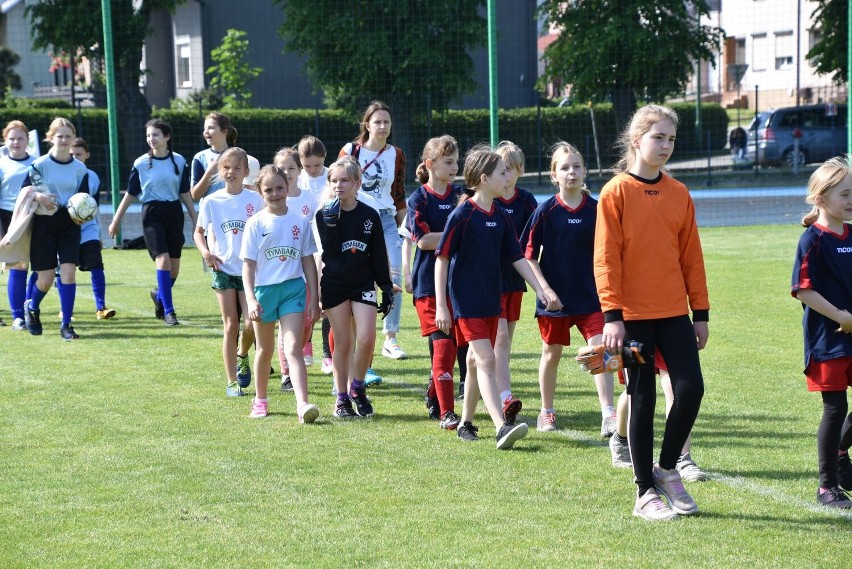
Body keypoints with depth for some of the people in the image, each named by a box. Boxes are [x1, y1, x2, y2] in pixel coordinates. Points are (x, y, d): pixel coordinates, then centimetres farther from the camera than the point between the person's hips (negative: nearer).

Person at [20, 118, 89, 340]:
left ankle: (66, 325, -4)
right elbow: (23, 191, 0)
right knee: (46, 278, 1)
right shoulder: (40, 164, -4)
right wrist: (39, 197, -20)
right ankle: (32, 307, 34)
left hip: (70, 224, 2)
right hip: (44, 223, -2)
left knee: (68, 271, -12)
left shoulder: (80, 168, 4)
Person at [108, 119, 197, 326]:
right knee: (163, 259, -17)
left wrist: (195, 221, 10)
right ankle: (168, 311, -11)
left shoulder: (179, 161, 3)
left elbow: (185, 194, 10)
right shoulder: (140, 163, -1)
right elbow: (130, 195, 5)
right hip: (152, 214, -3)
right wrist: (115, 222, 6)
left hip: (174, 213, 3)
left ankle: (159, 294, 35)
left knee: (174, 267, 4)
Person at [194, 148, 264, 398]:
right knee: (230, 325, 1)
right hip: (224, 269, 0)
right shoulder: (211, 201, 0)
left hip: (250, 269, 0)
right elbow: (198, 232, 10)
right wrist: (205, 252, -8)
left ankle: (242, 355, 26)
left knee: (253, 322, -8)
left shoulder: (255, 199, -1)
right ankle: (232, 382, 7)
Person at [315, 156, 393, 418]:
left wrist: (387, 288, 5)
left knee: (366, 339, -11)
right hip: (334, 285, -1)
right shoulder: (325, 214, -2)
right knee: (343, 343, 2)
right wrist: (330, 222, -25)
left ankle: (357, 388, 11)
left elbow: (379, 256, 6)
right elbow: (330, 251, -14)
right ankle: (342, 399, 12)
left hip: (363, 284, 1)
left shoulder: (370, 215, 2)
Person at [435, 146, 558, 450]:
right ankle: (502, 427, -24)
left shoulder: (501, 216, 7)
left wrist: (540, 290, 6)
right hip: (466, 301, -7)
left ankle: (466, 423, 27)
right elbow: (442, 258, -12)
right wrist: (441, 306, -14)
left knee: (476, 362, 14)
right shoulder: (462, 214, -13)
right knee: (486, 360, -16)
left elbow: (517, 257, 12)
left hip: (491, 299, 7)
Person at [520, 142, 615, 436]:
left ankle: (608, 415, -11)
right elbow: (529, 255, -4)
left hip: (590, 296, 1)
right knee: (551, 354, 12)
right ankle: (546, 412, 28)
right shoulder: (546, 211, -6)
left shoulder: (596, 210, -1)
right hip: (555, 296, -1)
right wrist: (545, 288, -12)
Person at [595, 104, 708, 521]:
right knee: (642, 400, 2)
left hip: (674, 313, 4)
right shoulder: (616, 192, -5)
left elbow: (692, 256, 11)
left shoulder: (679, 194, 8)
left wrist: (701, 311, 8)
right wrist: (612, 315, -14)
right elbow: (605, 258, -8)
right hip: (634, 315, -4)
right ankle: (646, 492, 12)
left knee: (691, 389, -6)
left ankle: (666, 469, 17)